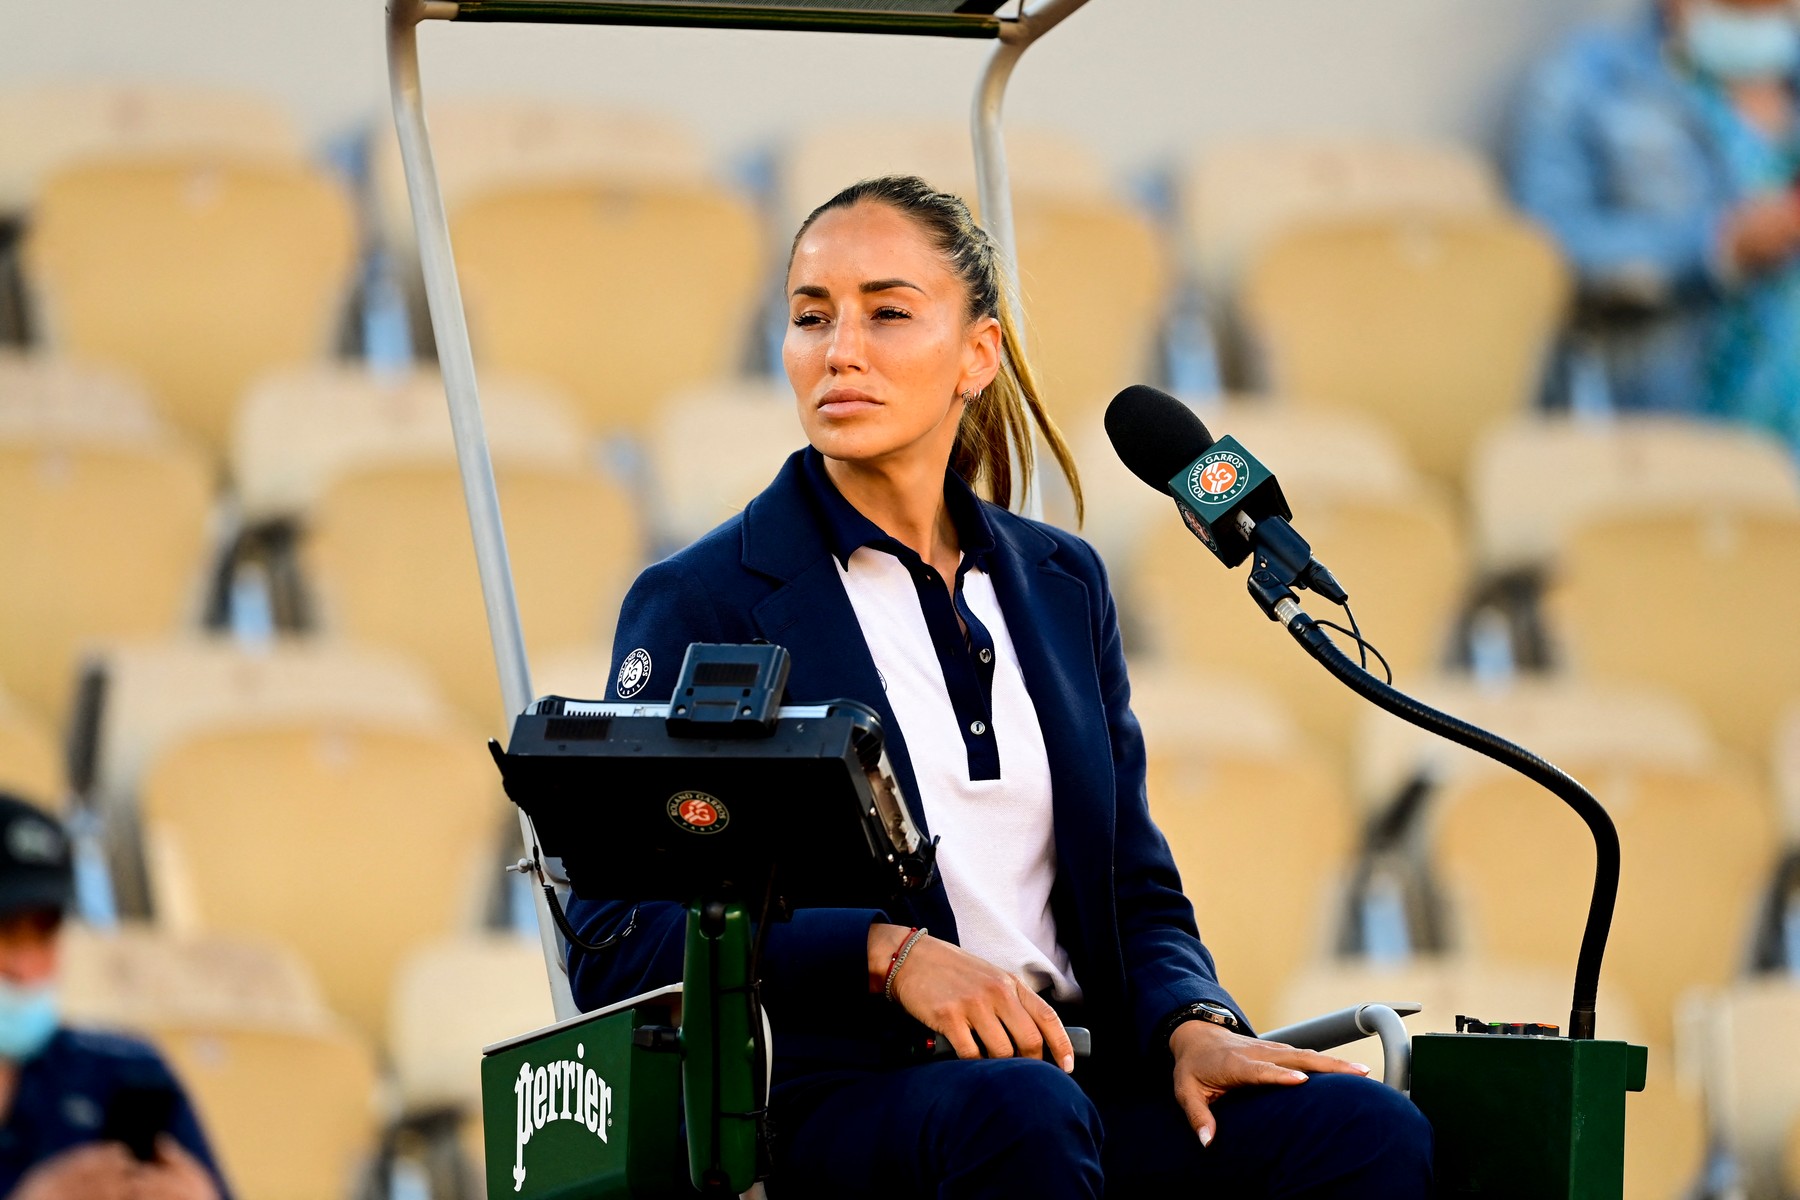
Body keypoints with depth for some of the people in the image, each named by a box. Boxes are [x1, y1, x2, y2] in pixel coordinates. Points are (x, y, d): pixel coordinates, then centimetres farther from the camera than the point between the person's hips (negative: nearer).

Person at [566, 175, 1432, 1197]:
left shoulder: (1060, 583, 20)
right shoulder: (702, 604, 4)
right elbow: (615, 944, -4)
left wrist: (1191, 1024, -2)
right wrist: (887, 955, -17)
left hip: (1079, 1074, 5)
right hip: (840, 1094, -4)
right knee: (1019, 1110, -40)